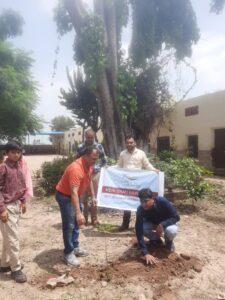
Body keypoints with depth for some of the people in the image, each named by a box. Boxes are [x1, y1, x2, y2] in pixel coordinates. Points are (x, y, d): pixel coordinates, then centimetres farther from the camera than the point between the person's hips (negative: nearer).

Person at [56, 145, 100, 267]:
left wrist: (93, 196, 13)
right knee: (69, 225, -5)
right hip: (65, 196, -9)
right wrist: (78, 213, -45)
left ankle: (75, 247, 30)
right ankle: (68, 253, 8)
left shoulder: (89, 165, -5)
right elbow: (73, 192, -40)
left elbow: (89, 180, 13)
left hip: (75, 195, 9)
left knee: (76, 223, 16)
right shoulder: (76, 168, -34)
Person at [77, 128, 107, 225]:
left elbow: (104, 161, 6)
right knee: (84, 197, 6)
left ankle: (94, 218, 19)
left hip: (95, 174, 0)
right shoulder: (80, 147, 0)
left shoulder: (99, 146, 1)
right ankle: (84, 218, 18)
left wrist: (97, 167, -2)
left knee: (95, 197, 7)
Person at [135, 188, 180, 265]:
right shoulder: (140, 209, -32)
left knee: (171, 231, -36)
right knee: (141, 228, -30)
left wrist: (162, 225, -41)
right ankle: (156, 239, 3)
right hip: (152, 223, 2)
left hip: (166, 223, -2)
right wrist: (146, 253, -42)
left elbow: (176, 217, -27)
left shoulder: (162, 201, -35)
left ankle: (168, 241, 2)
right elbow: (139, 232, -34)